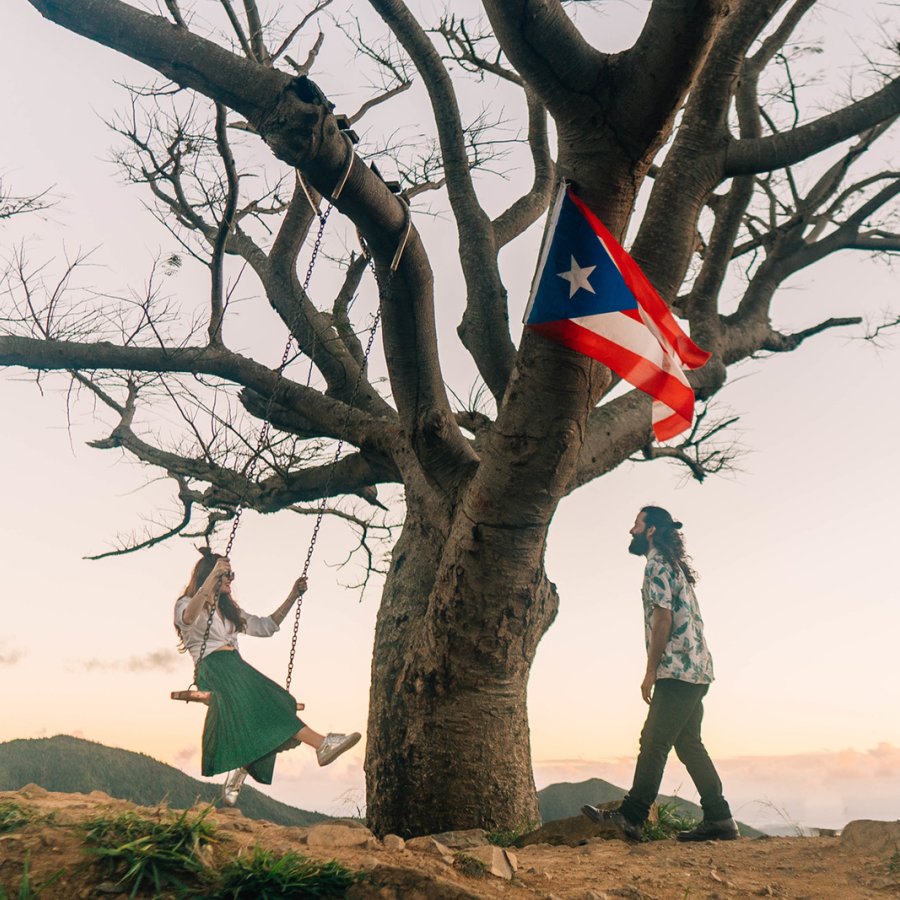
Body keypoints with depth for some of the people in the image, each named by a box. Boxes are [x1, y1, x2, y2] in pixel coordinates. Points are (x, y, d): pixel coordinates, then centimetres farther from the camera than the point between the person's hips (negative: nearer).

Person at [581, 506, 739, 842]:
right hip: (696, 670, 10)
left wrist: (650, 672, -13)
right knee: (688, 743, 12)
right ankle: (719, 820, 15)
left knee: (653, 742, -7)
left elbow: (663, 619, -17)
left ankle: (631, 817, -4)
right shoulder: (674, 564, 21)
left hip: (677, 670, -10)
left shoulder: (657, 564, -9)